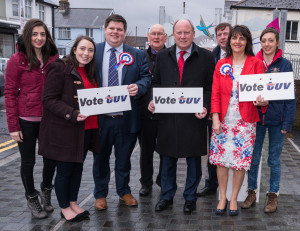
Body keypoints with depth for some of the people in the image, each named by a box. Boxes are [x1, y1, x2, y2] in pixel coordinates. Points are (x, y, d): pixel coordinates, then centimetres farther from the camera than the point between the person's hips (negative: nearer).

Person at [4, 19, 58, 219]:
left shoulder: (53, 59, 4)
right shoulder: (17, 60, -7)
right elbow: (10, 94, -6)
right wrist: (13, 126, -10)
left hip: (48, 119, 3)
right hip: (26, 120, -3)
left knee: (51, 158, 9)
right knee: (28, 161, 10)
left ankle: (46, 191, 37)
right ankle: (32, 198, 31)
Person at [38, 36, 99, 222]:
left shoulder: (90, 72, 14)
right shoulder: (60, 68, -11)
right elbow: (49, 100, -16)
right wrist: (72, 114, -25)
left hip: (87, 128, 7)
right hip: (64, 129, -7)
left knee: (78, 166, 16)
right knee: (64, 170, 5)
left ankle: (73, 202, 33)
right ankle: (65, 208, 22)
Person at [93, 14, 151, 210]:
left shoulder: (137, 55, 5)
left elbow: (146, 77, 2)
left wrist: (138, 87, -19)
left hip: (127, 118, 1)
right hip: (100, 118, 0)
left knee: (124, 157, 15)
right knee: (101, 157, 13)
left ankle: (124, 191, 35)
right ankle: (100, 194, 31)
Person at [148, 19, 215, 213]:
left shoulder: (206, 57, 1)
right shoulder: (163, 56, 9)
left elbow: (210, 86, 0)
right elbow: (157, 83, 14)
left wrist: (205, 106, -14)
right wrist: (154, 101, -3)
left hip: (194, 117, -2)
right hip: (168, 116, 2)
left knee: (193, 159, 9)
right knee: (168, 158, 12)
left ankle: (190, 197, 26)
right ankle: (167, 196, 28)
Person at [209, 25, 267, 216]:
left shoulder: (256, 64, 1)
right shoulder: (221, 64, 7)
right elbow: (215, 94, 4)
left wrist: (262, 101, -21)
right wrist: (215, 118, -6)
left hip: (245, 121, -2)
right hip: (223, 120, 2)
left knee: (241, 162, 3)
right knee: (221, 159, 6)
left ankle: (234, 199, 21)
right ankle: (223, 198, 22)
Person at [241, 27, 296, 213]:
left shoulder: (285, 65, -2)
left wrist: (288, 122, -8)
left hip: (276, 119, -2)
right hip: (256, 117, 2)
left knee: (274, 159, 9)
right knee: (253, 157, 8)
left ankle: (273, 194, 23)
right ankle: (252, 191, 23)